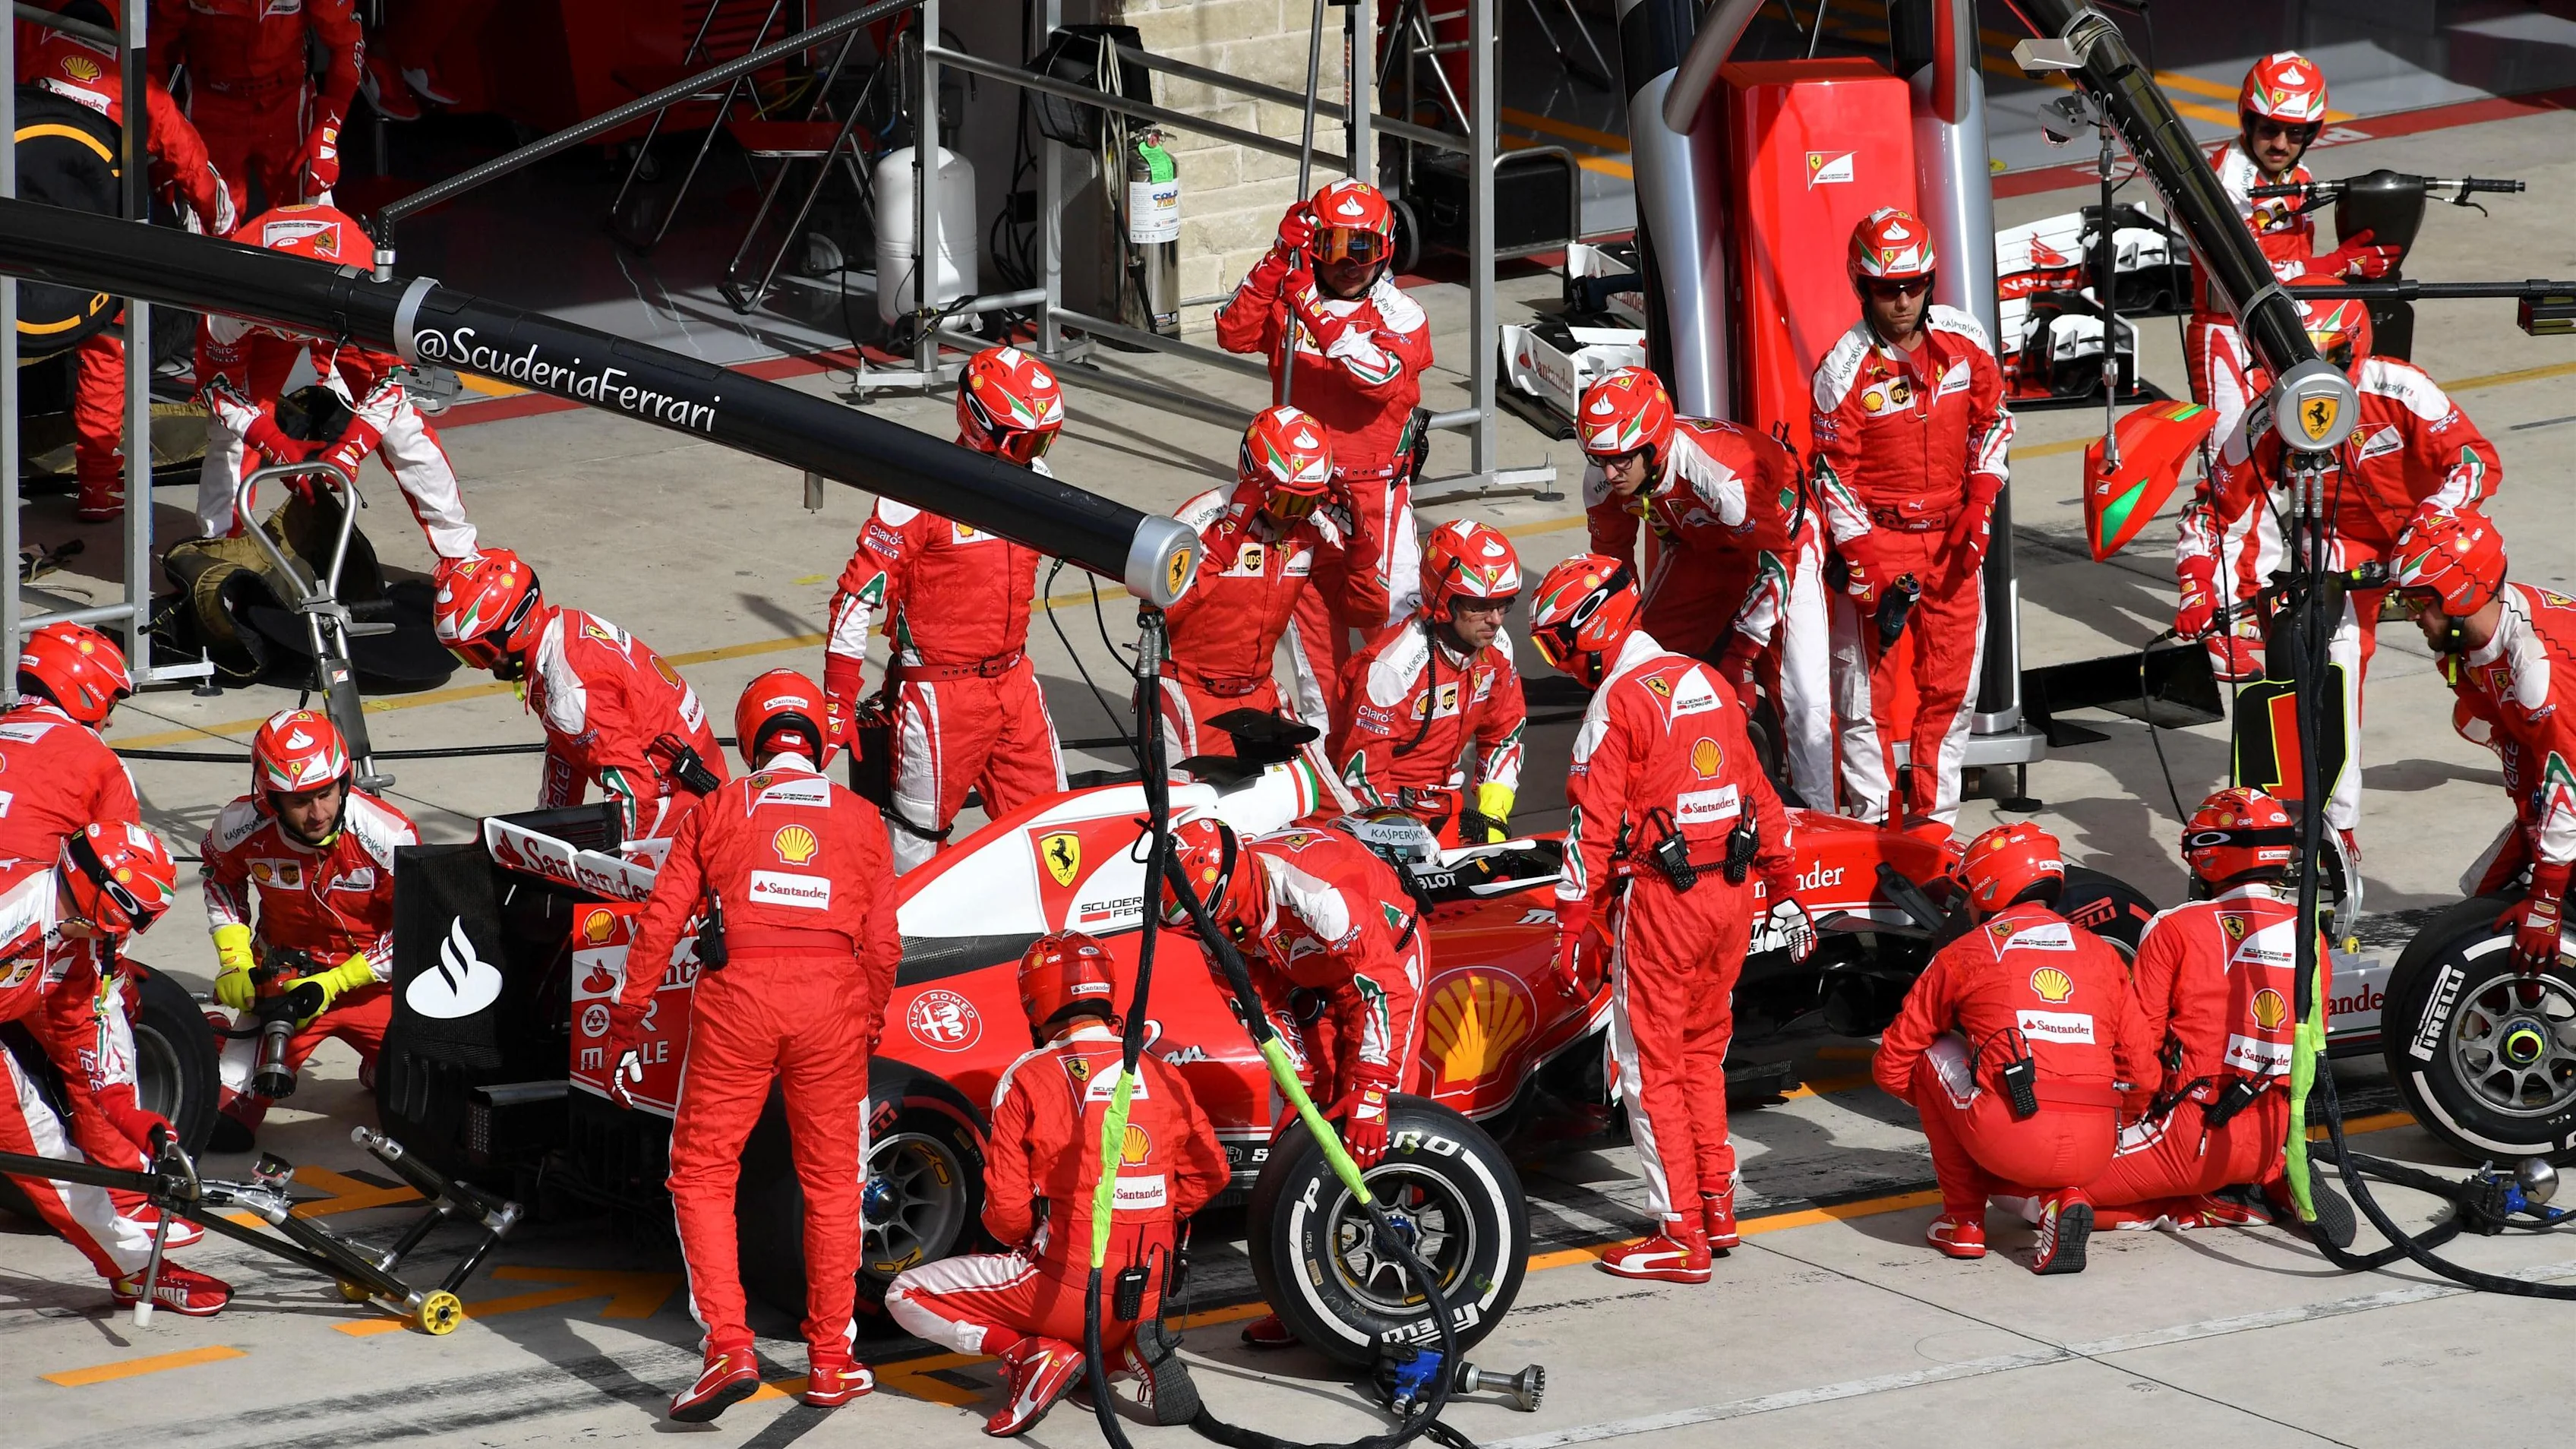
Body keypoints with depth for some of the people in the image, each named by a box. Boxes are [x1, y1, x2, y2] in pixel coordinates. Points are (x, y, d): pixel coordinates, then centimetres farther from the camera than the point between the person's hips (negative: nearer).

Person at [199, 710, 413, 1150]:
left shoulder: (389, 835, -24)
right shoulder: (242, 826, -17)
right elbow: (220, 875, 8)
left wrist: (336, 983, -18)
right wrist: (234, 958, -3)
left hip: (370, 981, 0)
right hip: (283, 977, 0)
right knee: (226, 1131, -12)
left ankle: (378, 1069, 27)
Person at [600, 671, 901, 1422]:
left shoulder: (716, 812, 10)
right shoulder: (862, 820, 13)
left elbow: (659, 924, 5)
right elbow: (882, 945, 11)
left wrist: (626, 1025, 11)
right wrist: (869, 1027, 24)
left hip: (736, 997, -1)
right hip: (832, 997, 2)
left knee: (702, 1175, 9)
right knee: (832, 1184, 13)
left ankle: (728, 1346, -5)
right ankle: (831, 1363, 18)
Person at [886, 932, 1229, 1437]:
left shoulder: (1027, 1080, -9)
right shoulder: (1162, 1074, 4)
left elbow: (1006, 1211, -8)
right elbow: (1210, 1173, 10)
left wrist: (1017, 1235, 14)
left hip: (1065, 1288, -5)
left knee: (907, 1296, 11)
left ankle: (1036, 1354, -8)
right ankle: (1132, 1347, 5)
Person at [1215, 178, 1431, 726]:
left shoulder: (1401, 314, -6)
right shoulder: (1288, 300, 3)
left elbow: (1383, 378, -24)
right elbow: (1234, 333, -13)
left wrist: (1318, 315, -29)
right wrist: (1279, 259, -19)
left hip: (1376, 487, -3)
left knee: (1385, 606, -6)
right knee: (1311, 607, 11)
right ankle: (1321, 724, 22)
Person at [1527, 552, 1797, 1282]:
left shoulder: (1616, 703, -12)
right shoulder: (1706, 682, 10)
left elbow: (1591, 827, -15)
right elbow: (1760, 794, 16)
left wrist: (1570, 928, -12)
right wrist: (1785, 887, 24)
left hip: (1658, 899, -7)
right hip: (1733, 892, 7)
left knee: (1652, 1067, 1)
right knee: (1702, 1051, 20)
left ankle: (1680, 1234, 2)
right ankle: (1717, 1210, 25)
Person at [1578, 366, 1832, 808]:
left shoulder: (1720, 471, -42)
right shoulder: (1603, 476, -23)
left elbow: (1774, 562, -31)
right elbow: (1611, 556, -3)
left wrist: (1737, 652, -25)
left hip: (1779, 534, -5)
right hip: (1691, 544, 5)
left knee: (1804, 695, -14)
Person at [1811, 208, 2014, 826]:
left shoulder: (1965, 340, -3)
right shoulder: (1845, 370, -15)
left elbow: (1991, 422, 11)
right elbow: (1834, 476, -11)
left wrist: (1980, 506, 0)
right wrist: (1868, 568, -16)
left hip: (1951, 537, 4)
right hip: (1875, 539, -4)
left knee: (1950, 683, 9)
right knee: (1870, 688, -2)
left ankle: (1935, 818, 20)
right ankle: (1871, 823, 7)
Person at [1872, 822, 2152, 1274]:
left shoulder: (1962, 956, 10)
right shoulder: (2102, 953, 18)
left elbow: (1892, 1068, 17)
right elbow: (2142, 1071, 17)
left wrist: (1942, 1102, 37)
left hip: (2012, 1139, -4)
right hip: (2095, 1153, 4)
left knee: (1935, 1053, 23)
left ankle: (1965, 1220, 21)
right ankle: (2062, 1199, 4)